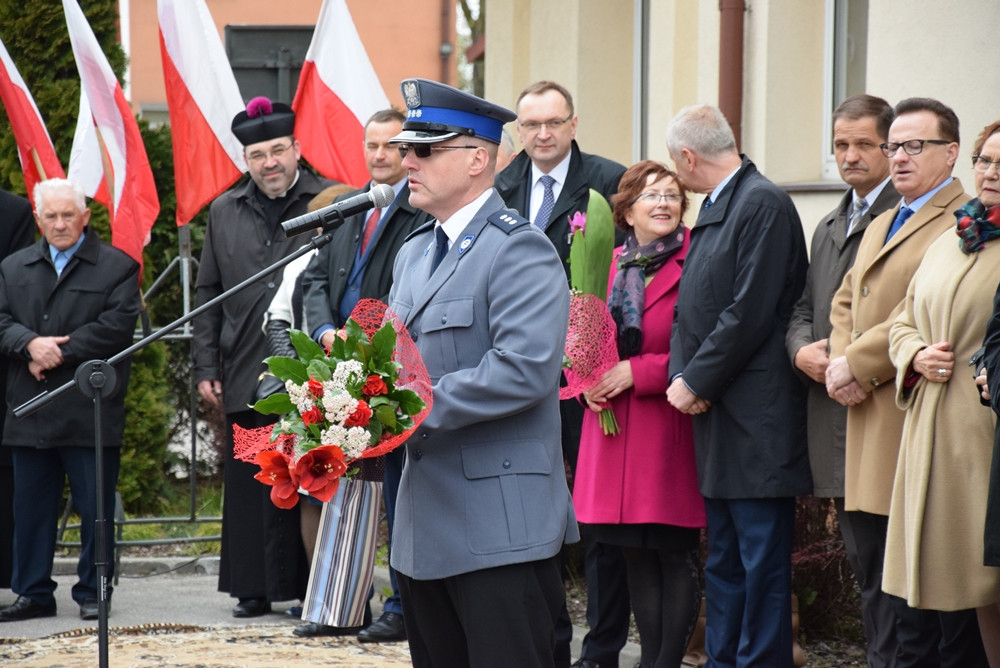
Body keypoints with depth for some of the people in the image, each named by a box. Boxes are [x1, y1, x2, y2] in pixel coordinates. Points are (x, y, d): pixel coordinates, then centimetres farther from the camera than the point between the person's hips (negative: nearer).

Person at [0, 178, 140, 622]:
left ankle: (93, 592, 9)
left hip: (91, 411, -4)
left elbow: (117, 326, -9)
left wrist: (59, 352, -14)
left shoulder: (117, 267, 2)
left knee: (95, 506, 0)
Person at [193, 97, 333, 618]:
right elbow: (207, 294, 15)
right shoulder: (225, 212, 13)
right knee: (251, 485, 5)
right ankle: (255, 588, 12)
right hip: (246, 375, 3)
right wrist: (206, 368, 9)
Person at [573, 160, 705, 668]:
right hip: (614, 425, 6)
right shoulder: (610, 265, 13)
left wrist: (637, 371, -15)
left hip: (669, 427, -6)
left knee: (675, 554, -3)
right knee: (636, 554, 9)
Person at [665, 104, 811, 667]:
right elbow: (693, 308, 18)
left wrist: (697, 382, -13)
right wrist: (681, 375, 0)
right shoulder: (714, 209, 17)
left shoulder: (763, 203, -13)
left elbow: (750, 313, -19)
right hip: (717, 415, 10)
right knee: (724, 563, 15)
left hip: (757, 424, -10)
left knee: (762, 563, -6)